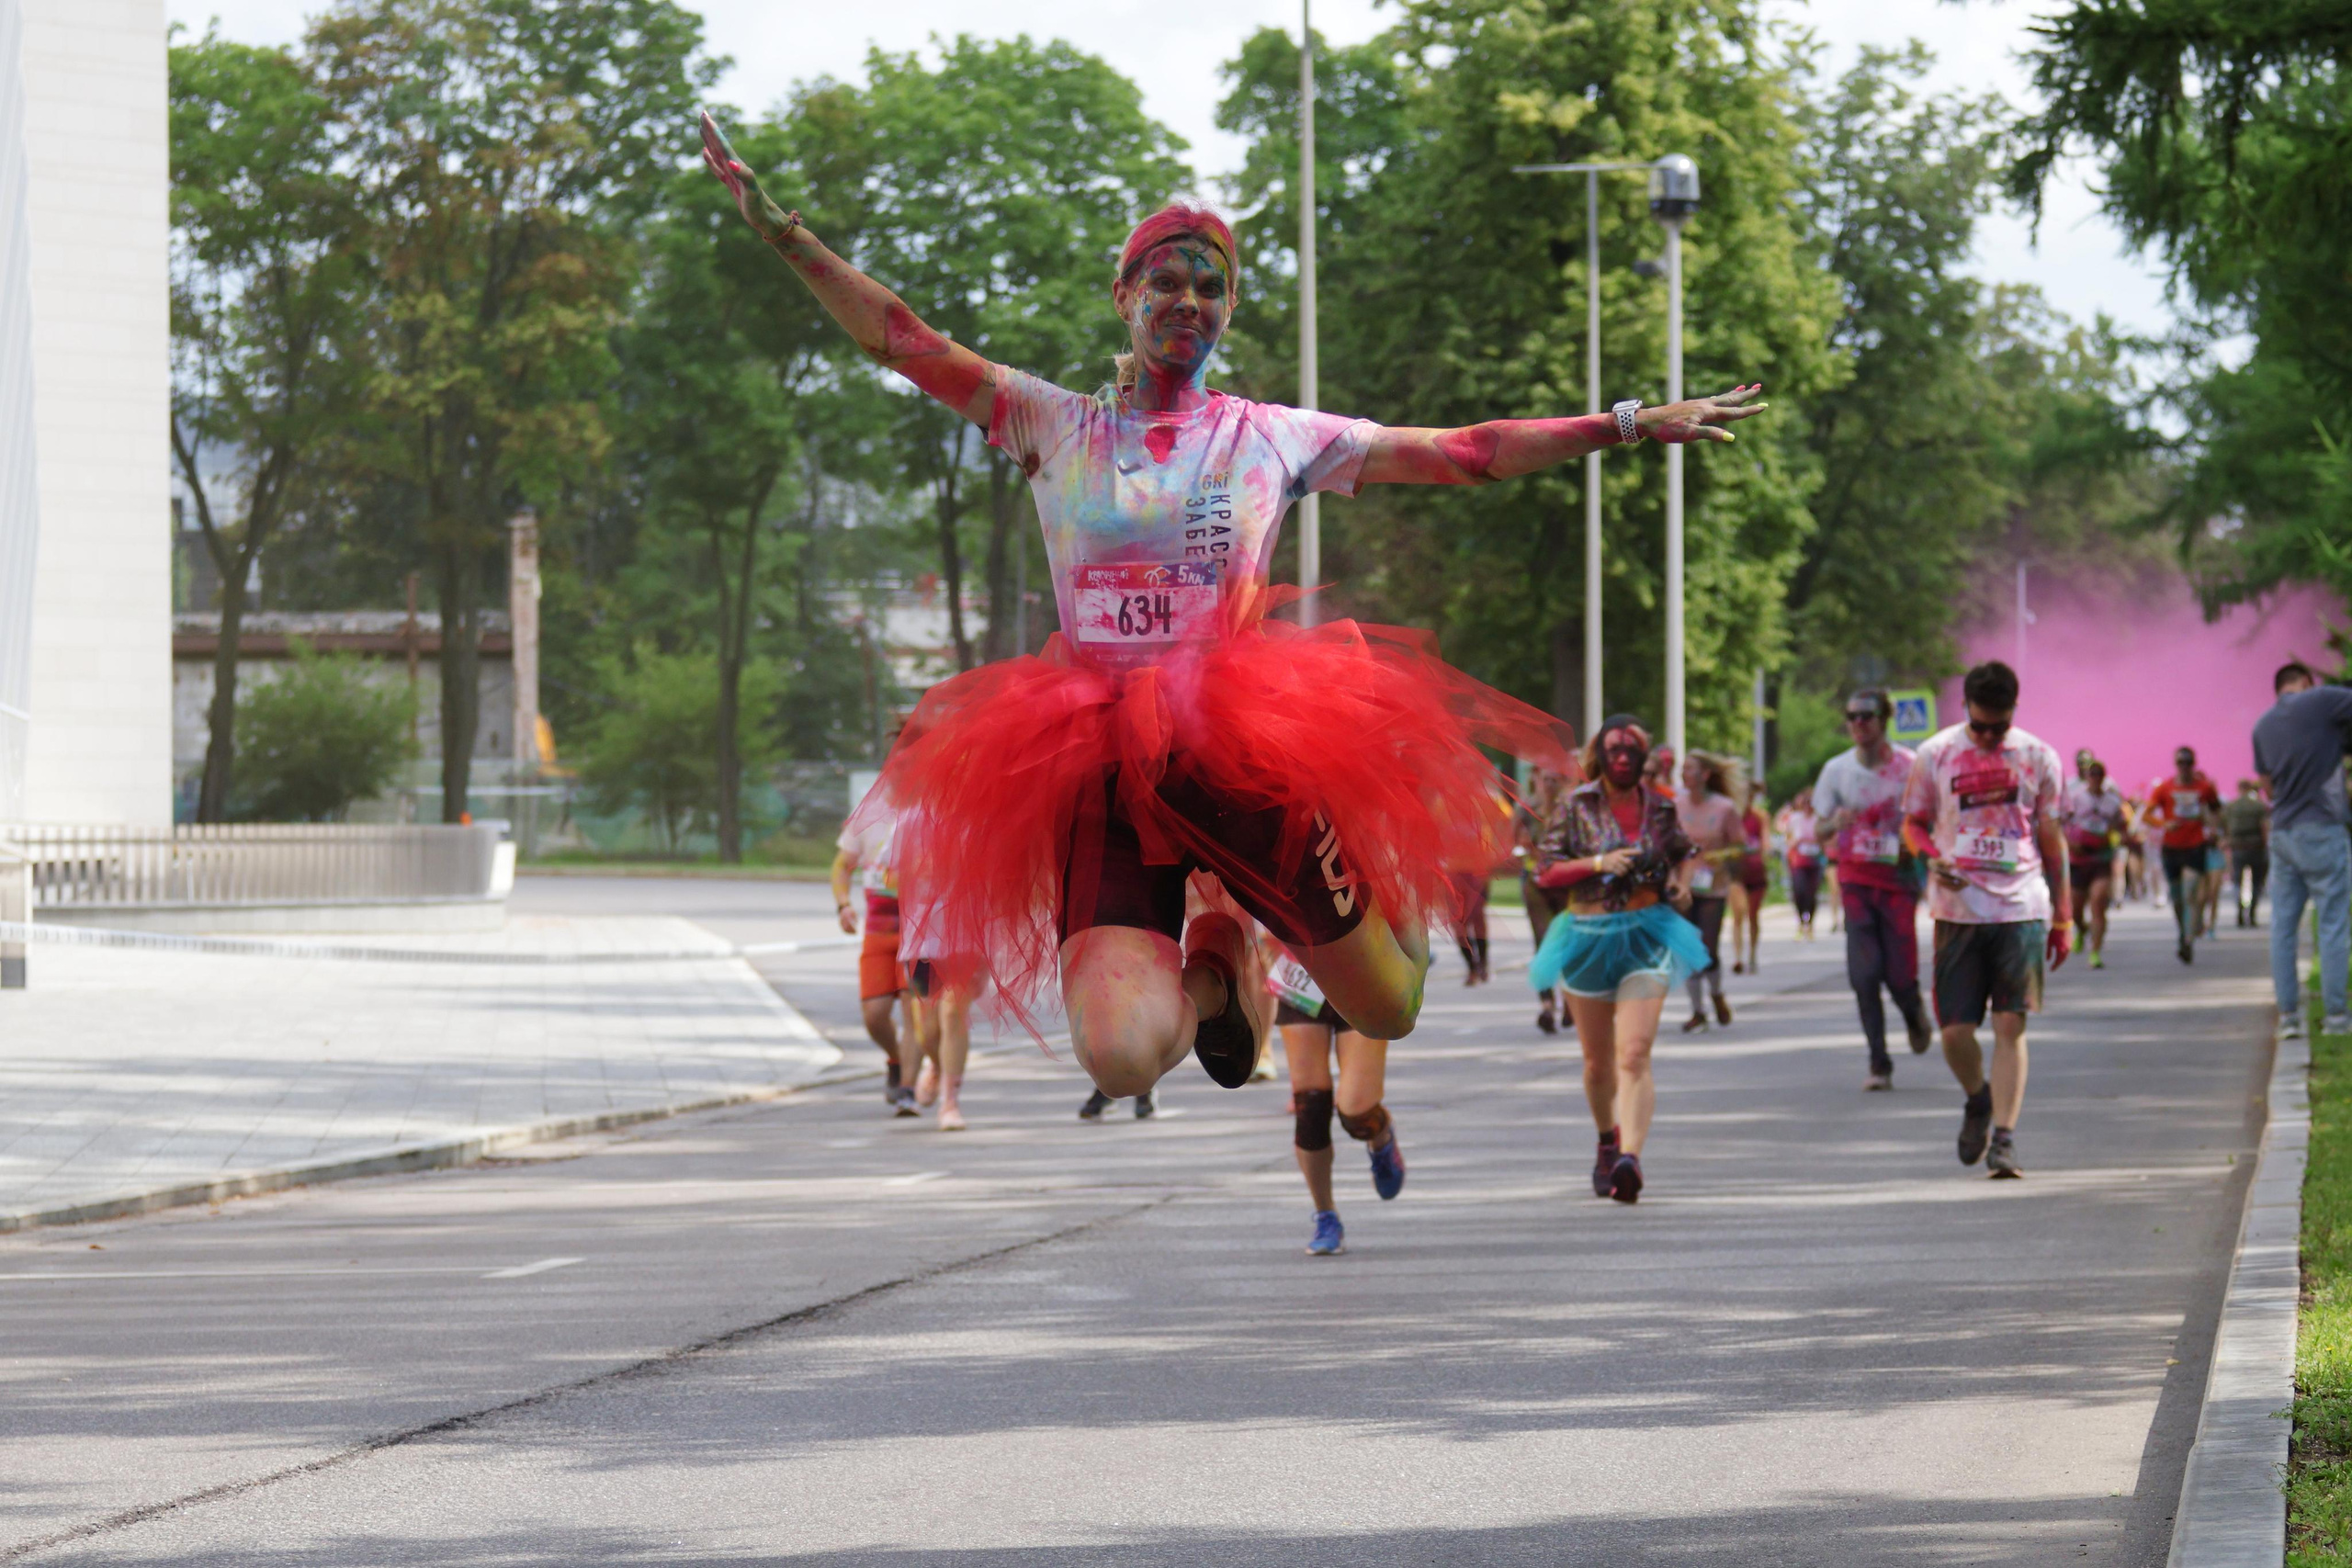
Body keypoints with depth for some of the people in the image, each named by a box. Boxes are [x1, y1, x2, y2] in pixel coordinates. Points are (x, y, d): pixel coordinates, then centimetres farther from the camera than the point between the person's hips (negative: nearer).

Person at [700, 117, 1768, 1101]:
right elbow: (905, 344, 3)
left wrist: (1631, 425, 5)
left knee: (1389, 1012, 2)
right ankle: (1209, 966, 19)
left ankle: (1237, 929, 36)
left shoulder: (1277, 439, 9)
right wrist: (779, 233, -6)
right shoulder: (1056, 426, 9)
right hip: (1103, 767, -1)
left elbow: (1465, 454, 9)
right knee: (1121, 1061, -20)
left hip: (1247, 752, 1)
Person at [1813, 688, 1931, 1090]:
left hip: (1898, 876, -1)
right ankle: (1879, 1064, -2)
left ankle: (1915, 1017, 32)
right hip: (1855, 876, 1)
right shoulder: (1837, 770, 2)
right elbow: (1819, 830, 7)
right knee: (1864, 973, -8)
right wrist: (1835, 823, -16)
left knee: (1900, 974, -4)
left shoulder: (1909, 766, -4)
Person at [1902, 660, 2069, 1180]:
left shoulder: (2038, 758, 5)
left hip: (2022, 908, 0)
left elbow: (2052, 839, 11)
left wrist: (2062, 917, 11)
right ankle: (1978, 1102, 28)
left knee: (2010, 1025, -6)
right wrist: (1932, 857, -10)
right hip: (1957, 910, 0)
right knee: (1955, 1030, -2)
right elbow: (1913, 822, 13)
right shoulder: (1936, 755, 3)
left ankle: (2004, 1139, -5)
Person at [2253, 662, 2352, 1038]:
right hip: (2321, 830, -6)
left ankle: (2287, 1014, 4)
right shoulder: (2321, 701, -6)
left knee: (2282, 926, 7)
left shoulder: (2263, 725, 13)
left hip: (2281, 833, 6)